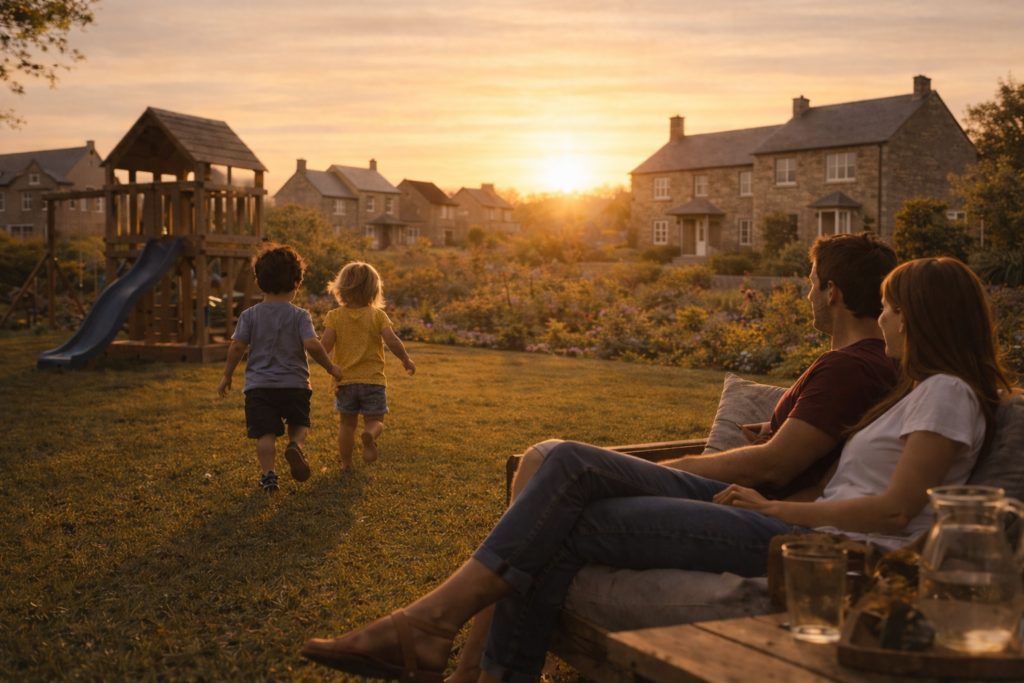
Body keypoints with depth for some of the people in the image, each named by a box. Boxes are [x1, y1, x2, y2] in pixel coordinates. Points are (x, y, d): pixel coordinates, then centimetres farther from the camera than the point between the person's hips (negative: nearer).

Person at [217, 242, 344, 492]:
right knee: (299, 424, 19)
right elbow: (312, 344, -15)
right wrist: (330, 367, -1)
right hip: (295, 385, 0)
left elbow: (237, 347, -4)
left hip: (259, 385, 0)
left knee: (266, 433, 1)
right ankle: (295, 445, -10)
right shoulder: (300, 316, -3)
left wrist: (227, 376, 8)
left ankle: (268, 474, -10)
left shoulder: (250, 315, 1)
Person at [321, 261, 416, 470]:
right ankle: (369, 435, -27)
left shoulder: (335, 316, -2)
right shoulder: (377, 315, -4)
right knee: (375, 420, 6)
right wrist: (406, 360, 2)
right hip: (373, 380, -1)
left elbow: (325, 344, -12)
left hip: (345, 380, 2)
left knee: (347, 423, 15)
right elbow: (392, 341, -13)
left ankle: (346, 463, 17)